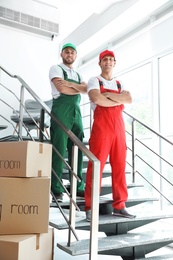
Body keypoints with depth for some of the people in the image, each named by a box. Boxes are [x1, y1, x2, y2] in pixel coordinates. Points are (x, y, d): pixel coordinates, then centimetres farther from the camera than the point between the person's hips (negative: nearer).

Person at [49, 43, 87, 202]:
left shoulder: (78, 75, 25)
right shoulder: (56, 69, 7)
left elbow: (86, 89, 5)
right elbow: (62, 89, -11)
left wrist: (70, 84, -10)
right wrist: (79, 89, 1)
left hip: (76, 112, 6)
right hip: (61, 110, -6)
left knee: (77, 150, 4)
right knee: (59, 149, -8)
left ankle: (78, 187, 10)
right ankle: (56, 189, -3)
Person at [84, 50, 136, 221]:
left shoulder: (120, 85, 21)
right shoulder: (94, 81, 6)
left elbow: (129, 100, 1)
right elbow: (97, 99, -15)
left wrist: (108, 95, -7)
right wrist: (119, 101, -4)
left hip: (119, 128, 5)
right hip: (101, 127, -5)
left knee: (119, 167, 4)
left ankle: (119, 206, 13)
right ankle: (90, 207, 1)